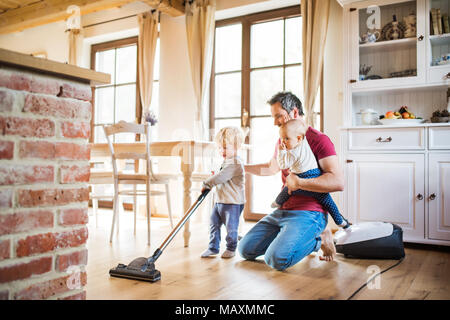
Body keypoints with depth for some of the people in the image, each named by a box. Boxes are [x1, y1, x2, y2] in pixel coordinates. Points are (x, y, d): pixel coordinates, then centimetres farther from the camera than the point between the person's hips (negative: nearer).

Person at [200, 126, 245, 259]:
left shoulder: (235, 163, -20)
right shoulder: (227, 161, 13)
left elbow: (220, 177, -26)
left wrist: (207, 183, -14)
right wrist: (213, 178, 7)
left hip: (232, 203, -9)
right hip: (220, 200, 9)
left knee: (231, 227, 5)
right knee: (214, 224, 11)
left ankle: (231, 248, 22)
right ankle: (213, 247, 22)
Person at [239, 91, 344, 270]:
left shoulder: (318, 140, -11)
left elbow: (338, 182, -22)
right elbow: (271, 167, 35)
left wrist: (298, 183, -22)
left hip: (308, 213, -8)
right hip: (282, 211, 8)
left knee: (276, 259, -27)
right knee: (245, 250, 1)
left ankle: (318, 239, 0)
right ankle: (289, 237, 16)